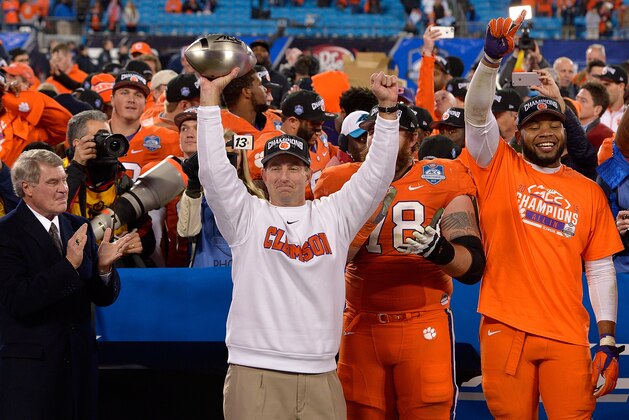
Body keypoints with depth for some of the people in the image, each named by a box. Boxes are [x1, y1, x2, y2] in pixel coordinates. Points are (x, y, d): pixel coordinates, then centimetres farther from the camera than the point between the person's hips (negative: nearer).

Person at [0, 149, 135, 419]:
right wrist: (69, 265, -25)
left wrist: (104, 267, -11)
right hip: (30, 364, -6)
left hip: (79, 362, 6)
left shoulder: (78, 227, 11)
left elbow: (104, 297, 10)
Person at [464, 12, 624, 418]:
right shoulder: (500, 167, 8)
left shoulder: (589, 192, 12)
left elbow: (601, 270, 10)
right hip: (505, 328, -1)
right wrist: (492, 57, -24)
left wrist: (609, 340, 3)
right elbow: (477, 114, -8)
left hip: (567, 336, 1)